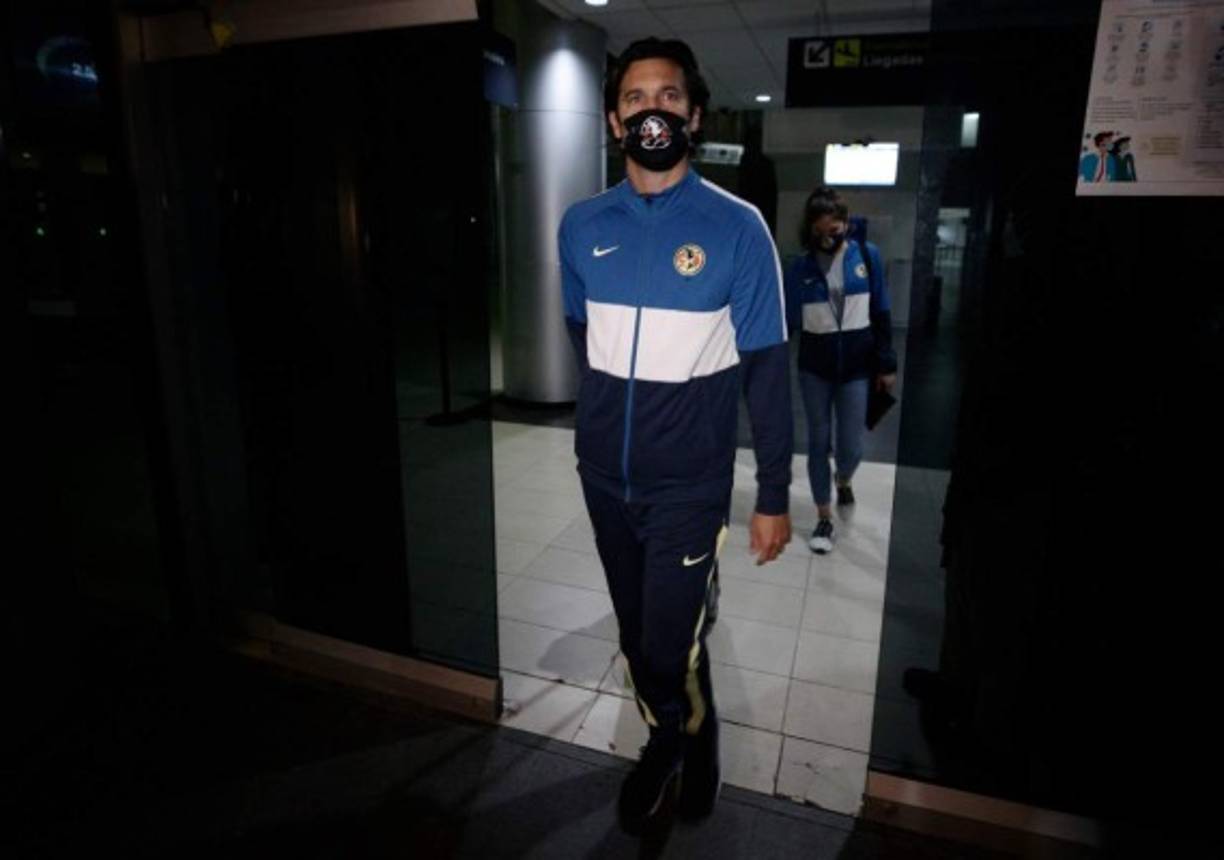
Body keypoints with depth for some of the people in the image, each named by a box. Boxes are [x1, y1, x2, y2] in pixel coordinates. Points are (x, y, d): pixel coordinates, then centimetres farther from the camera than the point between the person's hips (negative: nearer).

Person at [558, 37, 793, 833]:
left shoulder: (738, 227, -10)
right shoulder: (581, 225, 1)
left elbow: (766, 367, -9)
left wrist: (774, 495, -10)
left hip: (689, 481, -4)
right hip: (604, 474, 4)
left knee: (670, 646, 2)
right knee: (638, 634, 18)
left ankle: (689, 743, 38)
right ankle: (671, 739, 47)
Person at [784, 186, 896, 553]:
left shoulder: (867, 255, -4)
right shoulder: (800, 268, -6)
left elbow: (880, 312, 2)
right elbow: (789, 322, -5)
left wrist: (887, 363, 1)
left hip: (857, 365, 0)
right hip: (815, 367, 0)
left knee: (851, 446, 4)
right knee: (819, 441, 8)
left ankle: (843, 480, 42)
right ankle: (824, 518, 22)